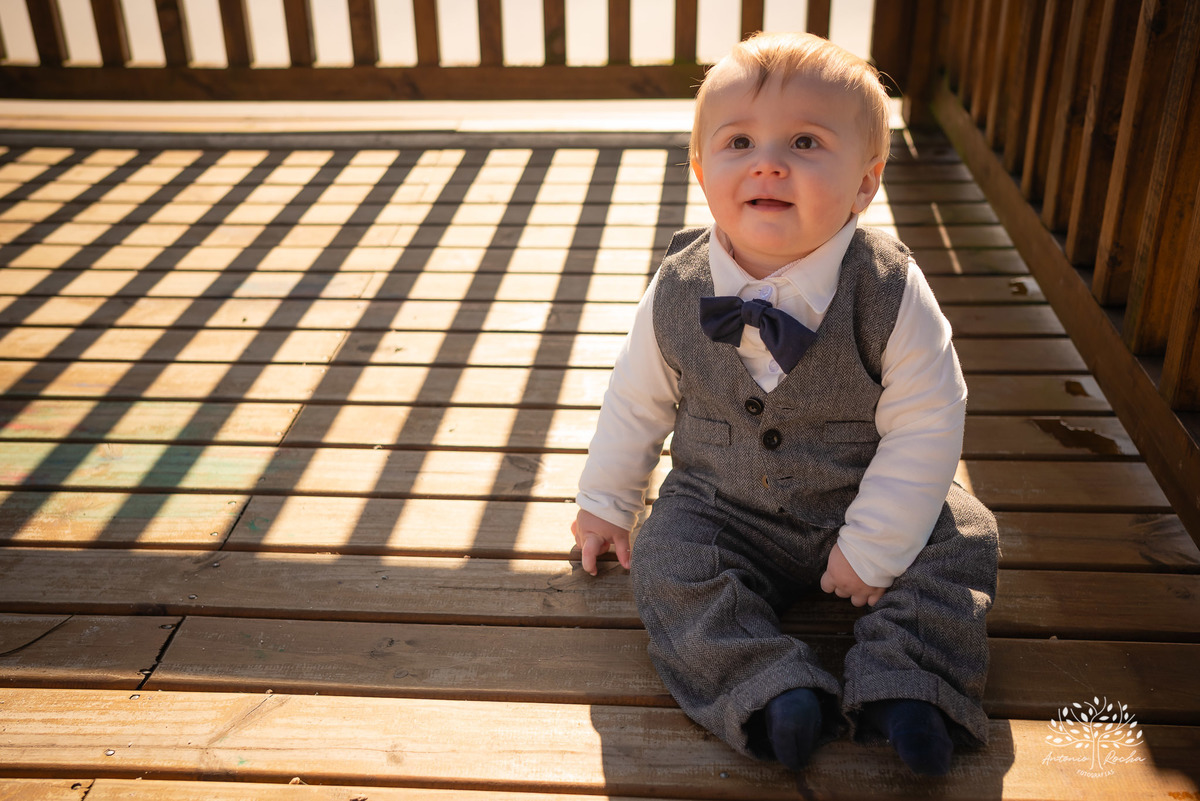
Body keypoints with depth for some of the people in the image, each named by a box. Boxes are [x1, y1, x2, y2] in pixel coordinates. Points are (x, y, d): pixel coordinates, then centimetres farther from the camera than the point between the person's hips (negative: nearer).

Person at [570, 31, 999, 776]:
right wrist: (606, 503, 8)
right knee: (670, 568, -21)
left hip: (862, 511, 0)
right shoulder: (676, 294, -15)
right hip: (722, 510, 1)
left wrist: (873, 546, -17)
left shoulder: (891, 294, -22)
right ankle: (772, 689, -20)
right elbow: (636, 400, 0)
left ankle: (901, 684, -10)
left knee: (960, 541, -14)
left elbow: (925, 426, -16)